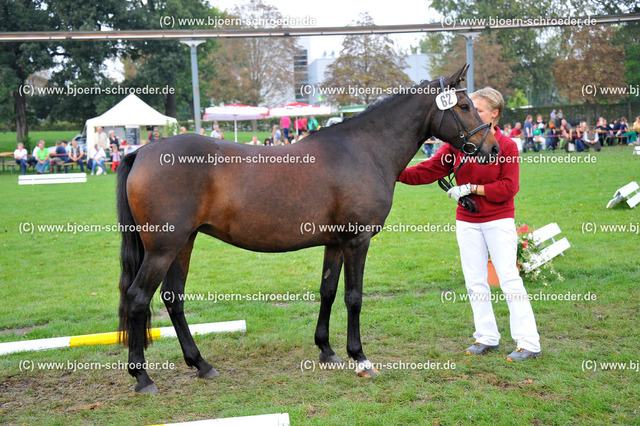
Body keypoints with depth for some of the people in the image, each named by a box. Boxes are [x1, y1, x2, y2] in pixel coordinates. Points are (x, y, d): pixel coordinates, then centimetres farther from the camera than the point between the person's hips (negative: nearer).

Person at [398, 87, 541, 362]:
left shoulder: (506, 145, -7)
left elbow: (508, 187, -13)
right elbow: (428, 171, -1)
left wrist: (472, 189, -18)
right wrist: (397, 173, -13)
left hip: (499, 220, -4)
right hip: (466, 221, 5)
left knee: (509, 278, -5)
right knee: (475, 281, 9)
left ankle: (529, 343, 0)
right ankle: (487, 337, 22)